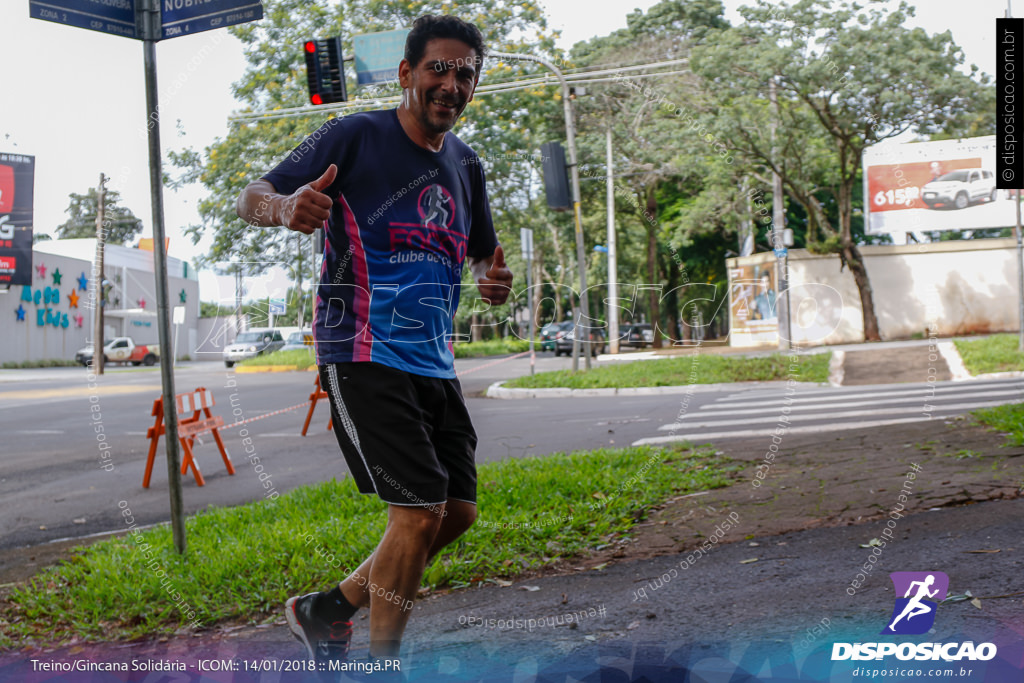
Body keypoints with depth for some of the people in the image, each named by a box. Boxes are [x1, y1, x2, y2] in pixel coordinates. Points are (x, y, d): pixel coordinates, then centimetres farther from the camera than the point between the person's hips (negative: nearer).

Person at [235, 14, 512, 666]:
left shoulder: (466, 164, 12)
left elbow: (483, 253, 24)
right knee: (420, 512, -14)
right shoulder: (356, 136, -7)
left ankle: (328, 610, 25)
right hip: (364, 357, -8)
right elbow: (252, 198, -8)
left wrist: (495, 279, -1)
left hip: (435, 363, 8)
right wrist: (287, 207, -33)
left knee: (458, 514, 8)